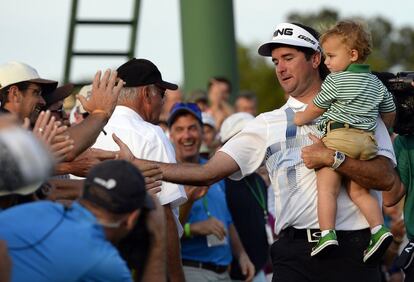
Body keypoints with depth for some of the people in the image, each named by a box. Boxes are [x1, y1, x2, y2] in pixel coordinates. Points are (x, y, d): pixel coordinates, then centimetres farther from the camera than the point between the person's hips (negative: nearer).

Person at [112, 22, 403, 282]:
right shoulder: (268, 125, 13)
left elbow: (386, 178, -3)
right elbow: (207, 172, 7)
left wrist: (333, 158, -14)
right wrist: (136, 164, -1)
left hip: (354, 250, -1)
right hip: (295, 252, 1)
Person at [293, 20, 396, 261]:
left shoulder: (335, 81, 0)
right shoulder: (377, 83, 19)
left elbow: (316, 109, 8)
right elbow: (390, 113, 29)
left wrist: (299, 119, 26)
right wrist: (380, 132, 46)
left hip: (339, 135, -7)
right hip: (368, 140, 7)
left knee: (327, 187, -7)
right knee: (359, 191, 11)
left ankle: (327, 233, -20)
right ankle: (379, 228, -6)